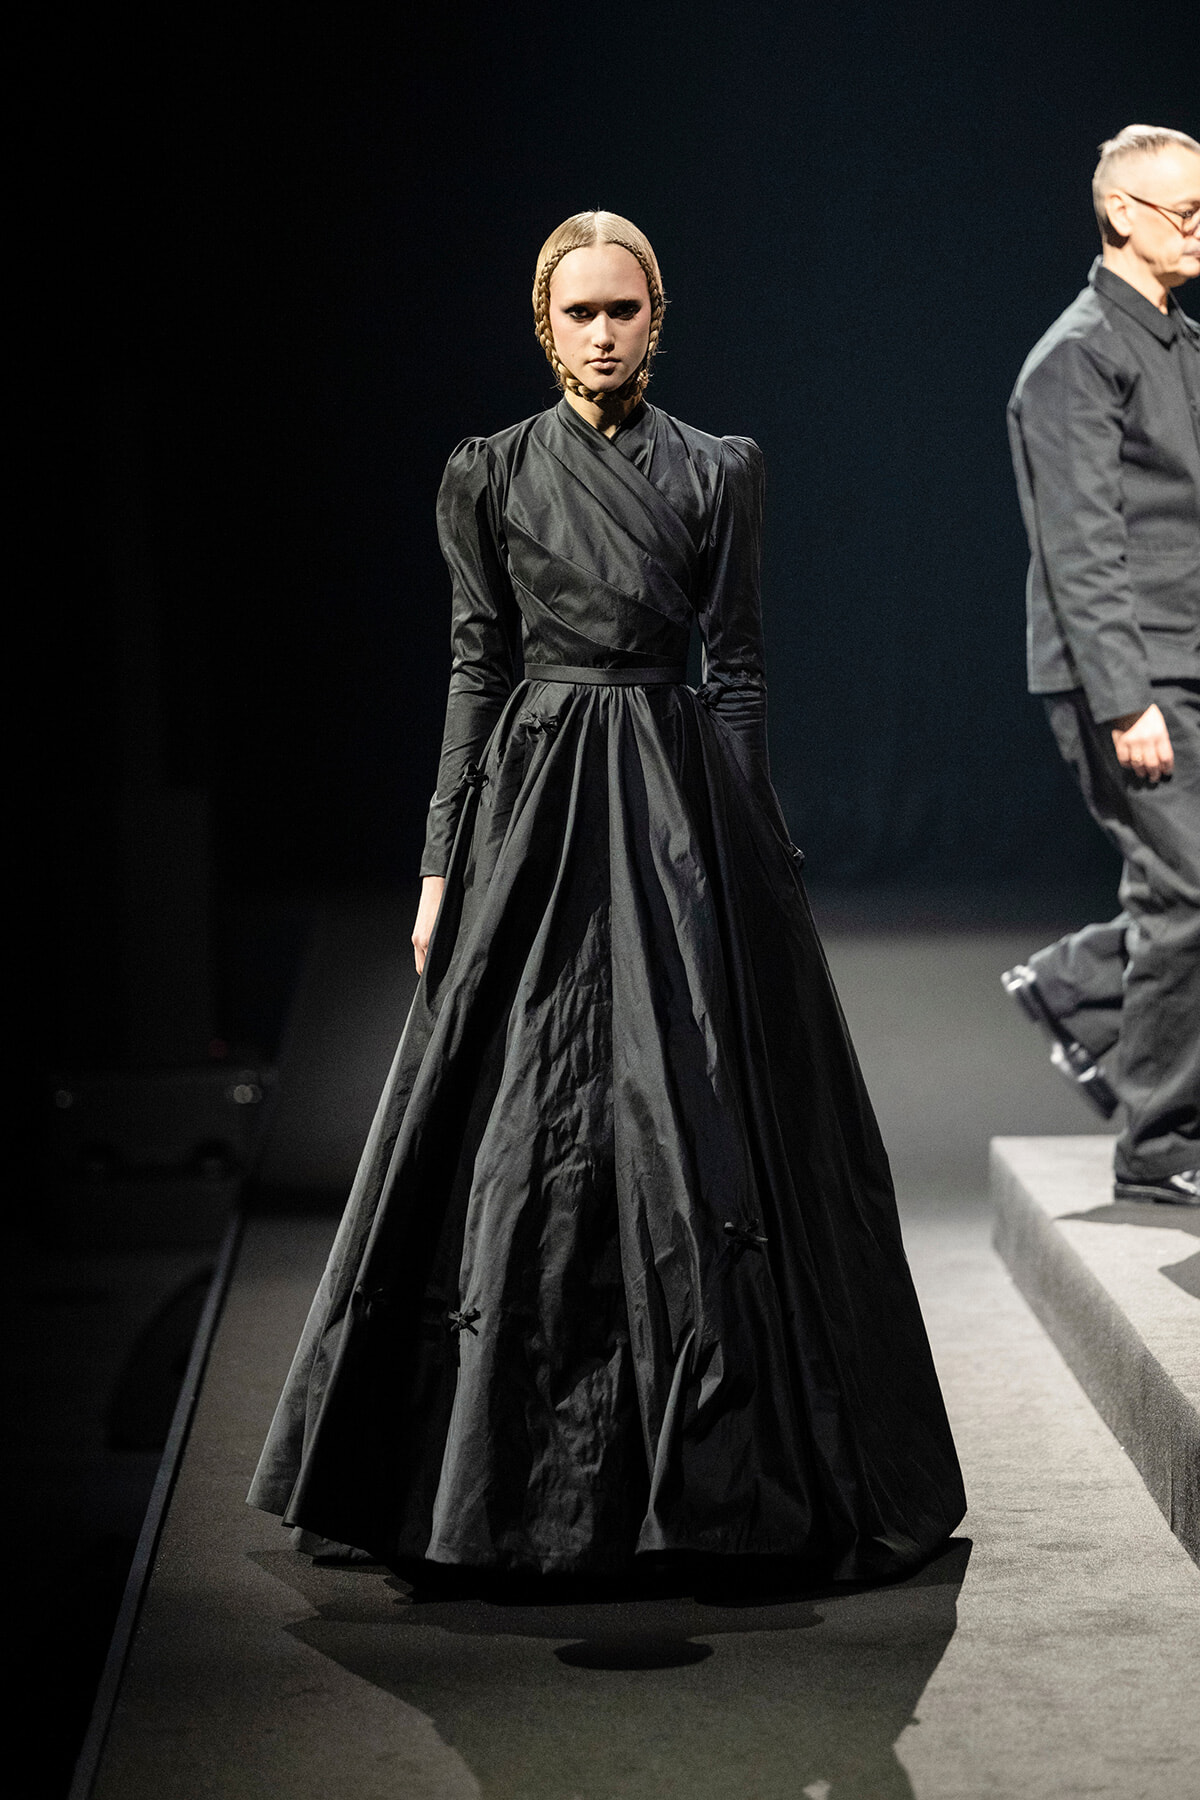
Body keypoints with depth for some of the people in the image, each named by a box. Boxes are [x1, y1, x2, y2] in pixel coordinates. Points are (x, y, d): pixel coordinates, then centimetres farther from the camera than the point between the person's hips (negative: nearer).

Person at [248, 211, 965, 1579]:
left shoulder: (718, 474, 5)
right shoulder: (489, 476, 6)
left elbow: (737, 670, 5)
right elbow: (476, 670, 6)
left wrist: (743, 850, -2)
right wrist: (446, 861, 2)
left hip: (679, 808, 0)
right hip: (536, 803, 0)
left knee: (695, 1120, -2)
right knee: (525, 1141, 1)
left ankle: (716, 1460, 8)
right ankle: (514, 1470, 13)